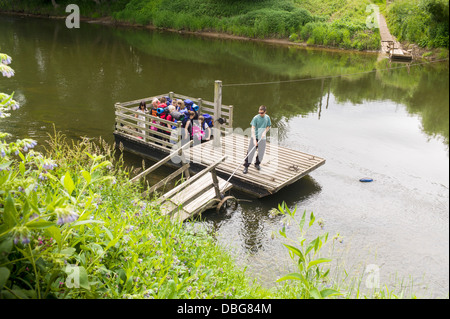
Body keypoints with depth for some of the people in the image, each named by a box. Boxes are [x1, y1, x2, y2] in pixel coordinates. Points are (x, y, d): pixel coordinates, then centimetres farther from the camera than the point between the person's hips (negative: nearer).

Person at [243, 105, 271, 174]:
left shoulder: (267, 118, 1)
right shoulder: (256, 118, -11)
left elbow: (268, 126, 13)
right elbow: (253, 128, -14)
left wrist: (264, 132, -8)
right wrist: (254, 139, -24)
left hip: (262, 138, 3)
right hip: (254, 137, -3)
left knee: (261, 153, 7)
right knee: (250, 152, -5)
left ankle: (257, 164, 32)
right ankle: (246, 166, 2)